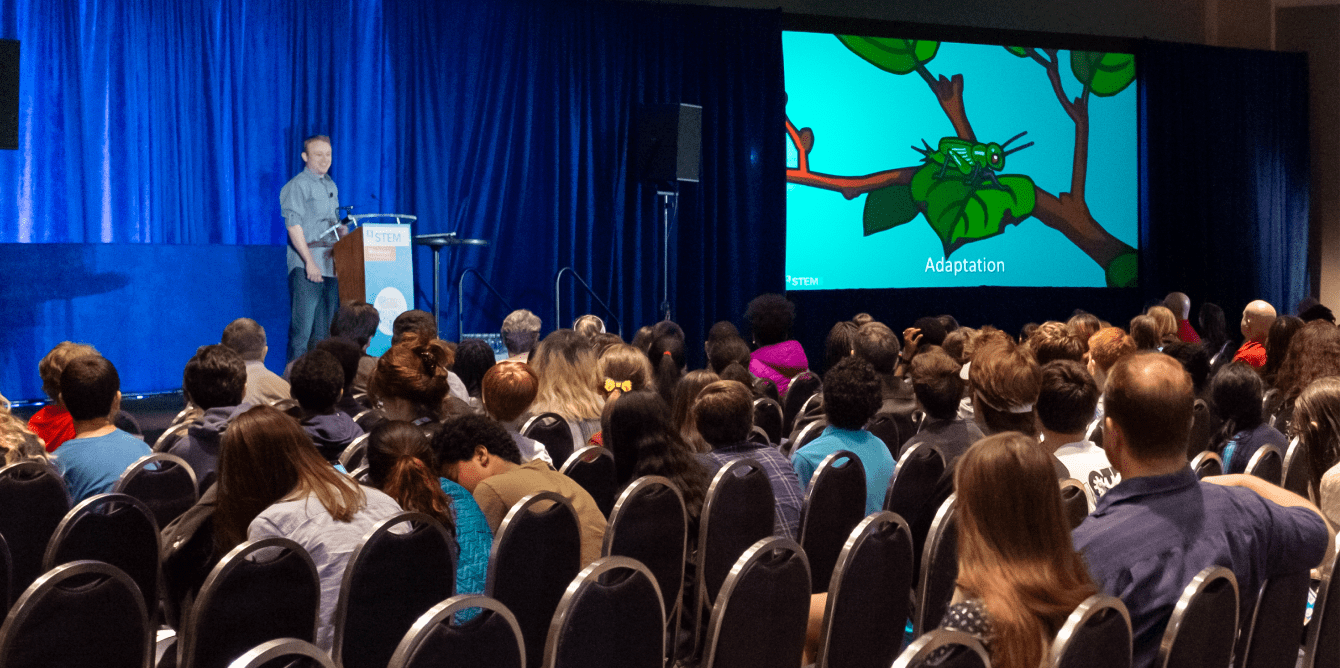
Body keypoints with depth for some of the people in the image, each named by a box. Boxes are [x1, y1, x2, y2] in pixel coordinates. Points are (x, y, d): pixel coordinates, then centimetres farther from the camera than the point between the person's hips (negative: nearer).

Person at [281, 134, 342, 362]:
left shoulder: (331, 186, 19)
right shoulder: (298, 185, -4)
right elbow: (293, 225, -11)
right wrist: (309, 261, -17)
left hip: (330, 264, 7)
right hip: (306, 266, -7)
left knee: (325, 330, 7)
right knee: (302, 326, -9)